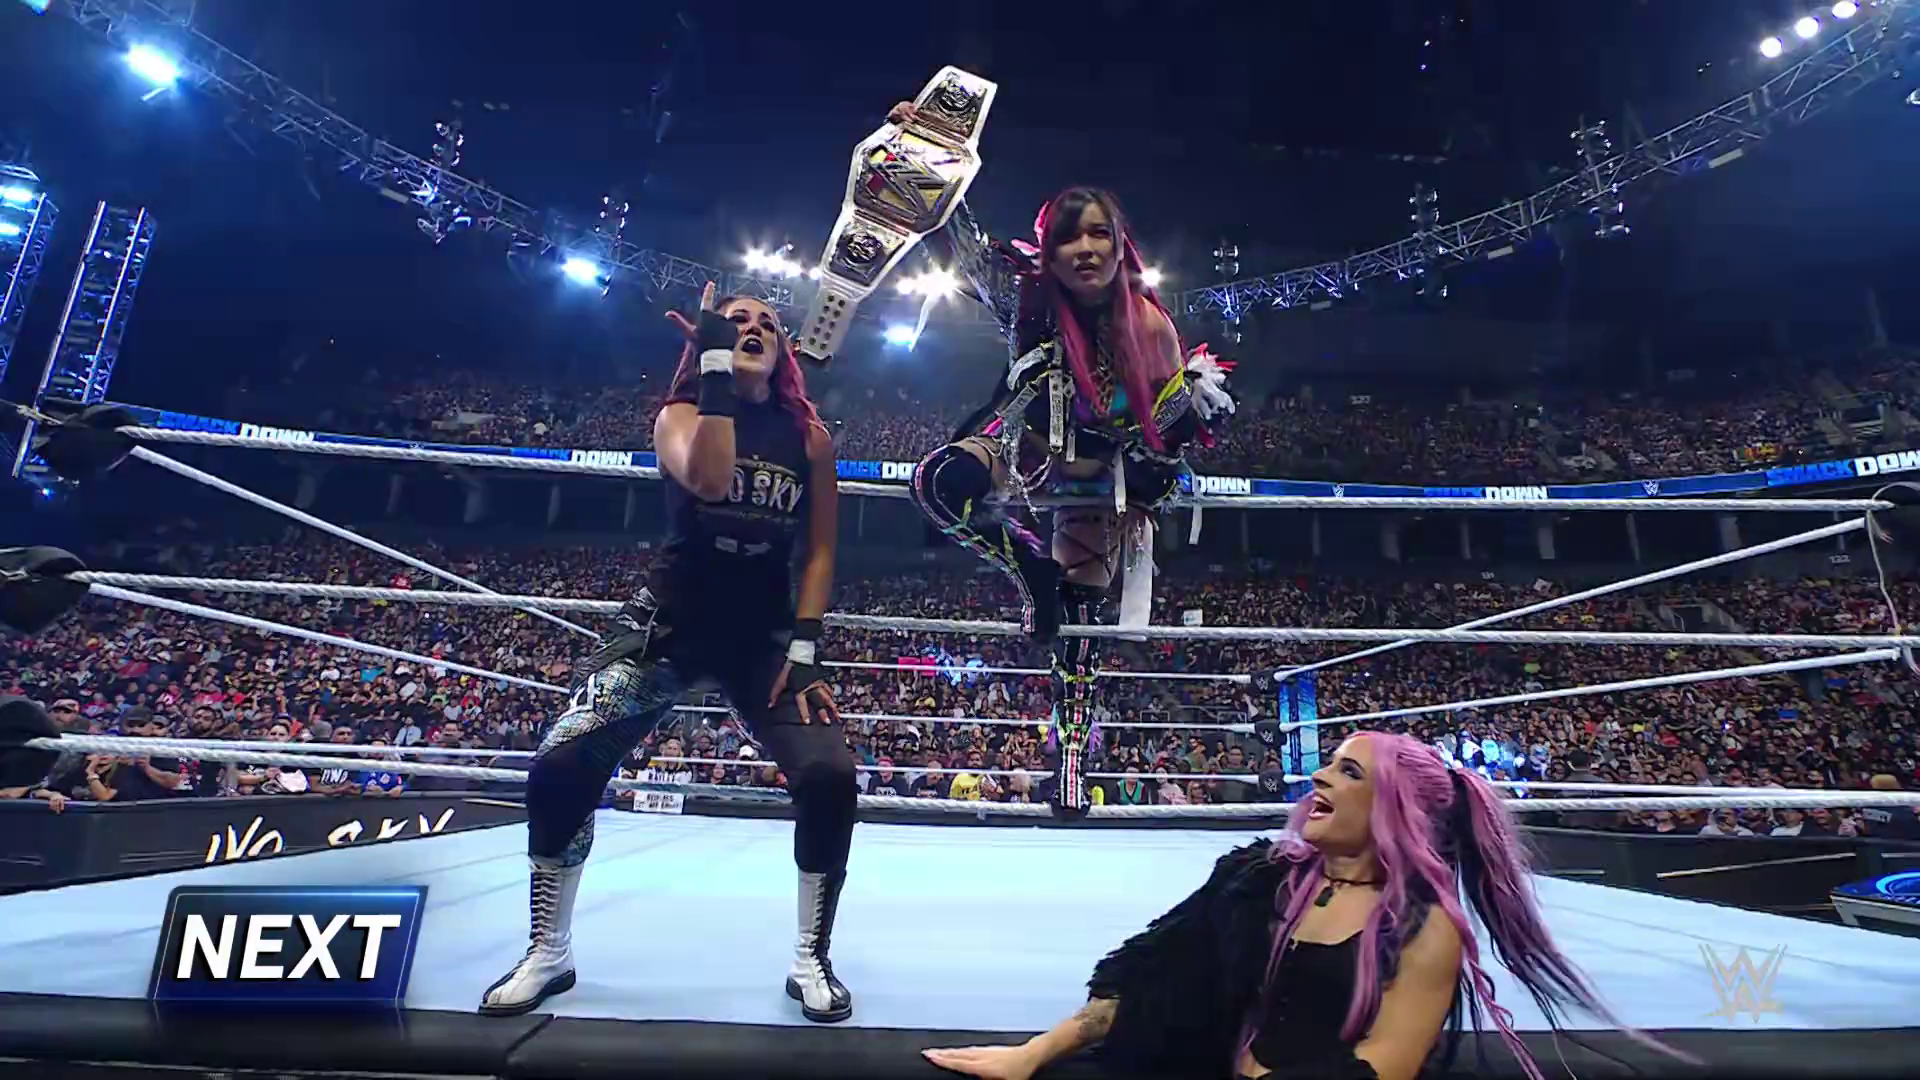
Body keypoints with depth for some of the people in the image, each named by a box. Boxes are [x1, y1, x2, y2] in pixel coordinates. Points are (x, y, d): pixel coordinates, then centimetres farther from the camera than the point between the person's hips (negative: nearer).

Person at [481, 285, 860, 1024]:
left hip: (764, 633, 1)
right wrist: (714, 365, -20)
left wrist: (804, 645, -8)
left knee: (830, 777, -19)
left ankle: (812, 962, 5)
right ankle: (549, 953, 13)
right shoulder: (683, 413, 0)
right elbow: (707, 480, -24)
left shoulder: (809, 436, 4)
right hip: (669, 620, 0)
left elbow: (819, 550, 3)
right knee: (561, 765, -13)